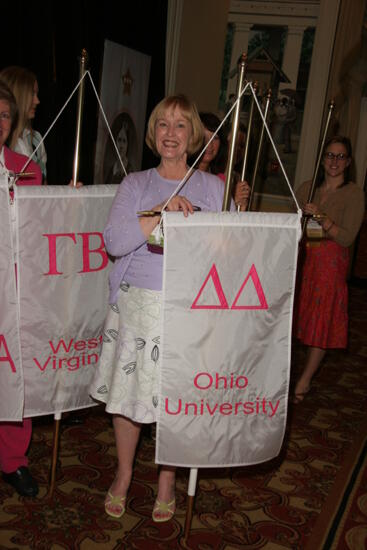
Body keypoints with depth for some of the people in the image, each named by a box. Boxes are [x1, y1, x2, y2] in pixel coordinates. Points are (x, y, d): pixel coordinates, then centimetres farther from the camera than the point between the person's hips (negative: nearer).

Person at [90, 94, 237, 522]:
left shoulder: (213, 187, 6)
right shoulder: (135, 184, 7)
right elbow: (114, 241, -10)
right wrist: (161, 212, -16)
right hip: (137, 303, 1)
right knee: (128, 390, 9)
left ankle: (167, 480, 29)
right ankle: (123, 474, 33)